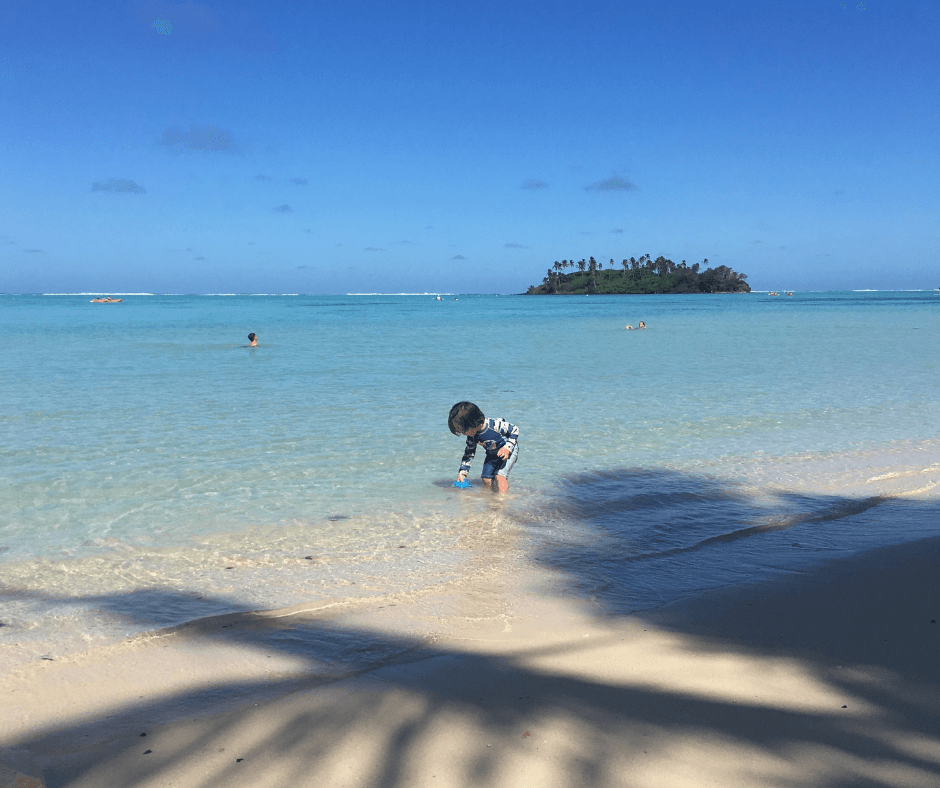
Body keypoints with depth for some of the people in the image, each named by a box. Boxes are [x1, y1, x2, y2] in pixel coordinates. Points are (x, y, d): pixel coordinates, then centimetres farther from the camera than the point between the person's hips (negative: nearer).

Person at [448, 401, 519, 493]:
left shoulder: (496, 425, -35)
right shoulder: (472, 435, -16)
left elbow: (514, 430, -21)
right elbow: (469, 453, -3)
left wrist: (507, 448, -31)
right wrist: (462, 472, -7)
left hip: (509, 451, -6)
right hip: (492, 455, 6)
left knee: (499, 476, -22)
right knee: (486, 479, 0)